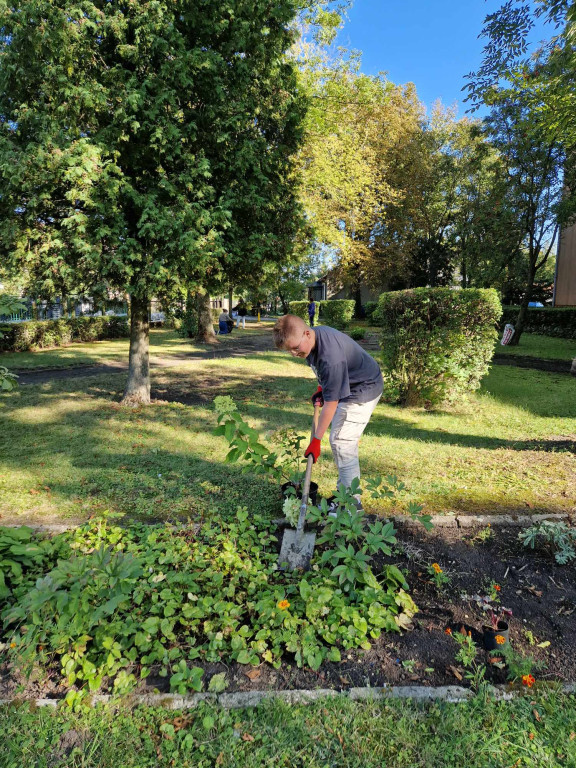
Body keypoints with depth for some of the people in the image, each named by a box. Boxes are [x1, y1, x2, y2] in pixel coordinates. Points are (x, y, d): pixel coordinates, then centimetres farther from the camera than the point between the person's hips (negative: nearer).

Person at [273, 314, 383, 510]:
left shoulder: (330, 357, -36)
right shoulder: (314, 335, -9)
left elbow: (330, 403, -30)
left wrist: (316, 441, -25)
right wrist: (320, 388, 4)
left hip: (363, 390, -10)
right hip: (349, 386, 10)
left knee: (340, 441, -12)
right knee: (345, 441, 14)